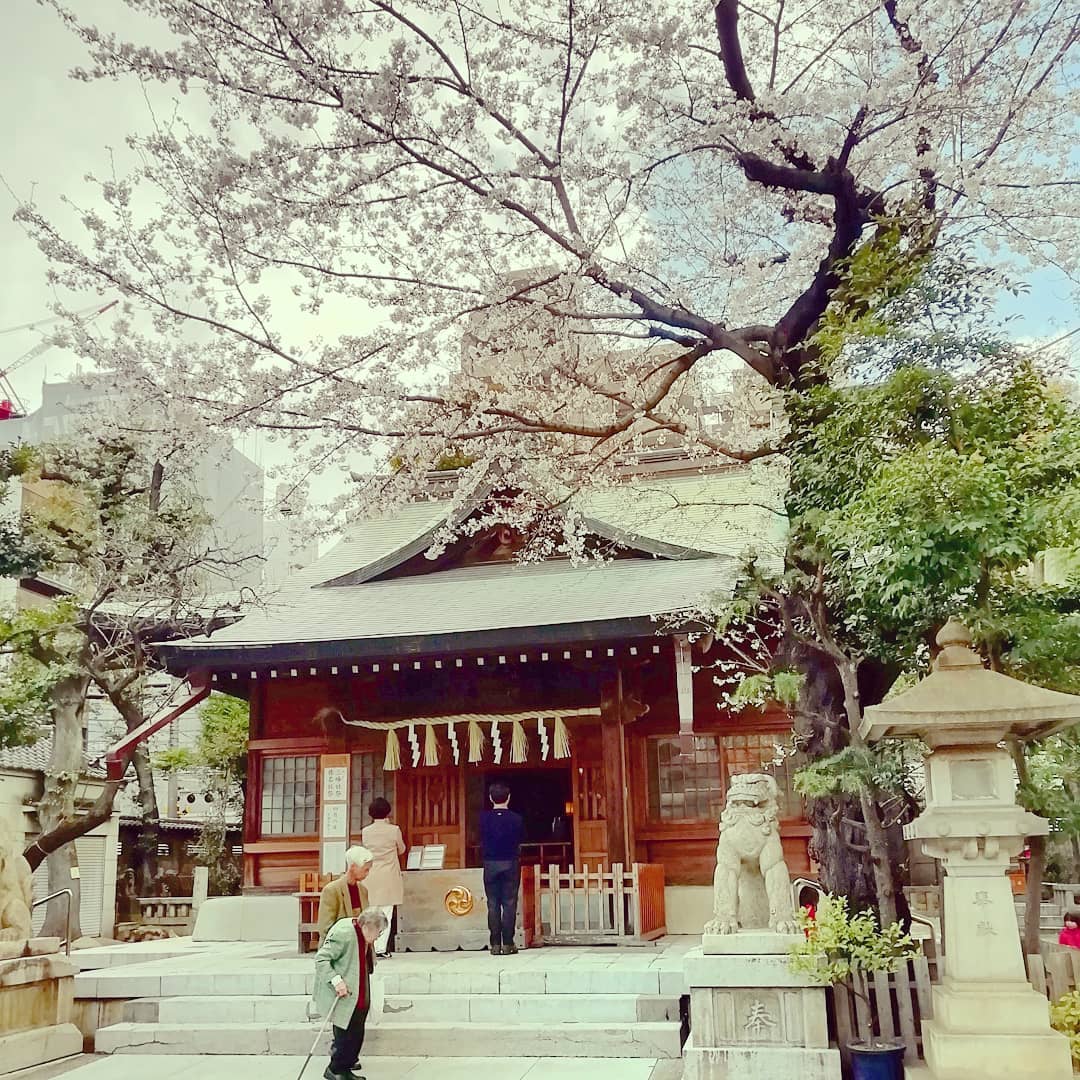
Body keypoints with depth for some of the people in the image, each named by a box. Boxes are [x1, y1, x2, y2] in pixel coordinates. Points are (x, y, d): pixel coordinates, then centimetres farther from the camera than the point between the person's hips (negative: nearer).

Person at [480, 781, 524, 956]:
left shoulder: (484, 818, -5)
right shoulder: (516, 819, -6)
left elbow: (481, 842, 5)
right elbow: (521, 840, 6)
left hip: (490, 864, 1)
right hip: (510, 863, -1)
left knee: (493, 904, 5)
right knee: (509, 903, 3)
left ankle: (495, 944, 5)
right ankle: (508, 944, 1)